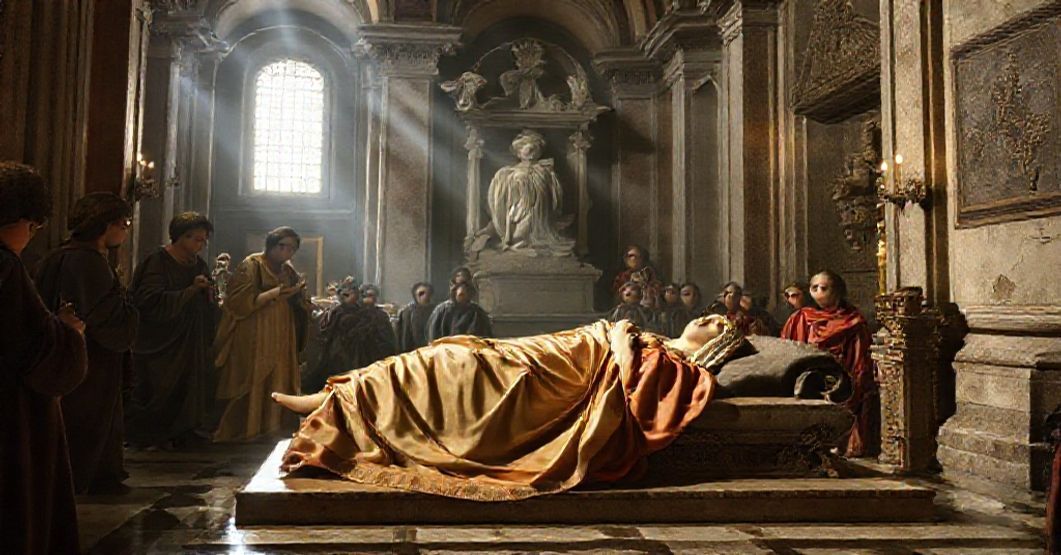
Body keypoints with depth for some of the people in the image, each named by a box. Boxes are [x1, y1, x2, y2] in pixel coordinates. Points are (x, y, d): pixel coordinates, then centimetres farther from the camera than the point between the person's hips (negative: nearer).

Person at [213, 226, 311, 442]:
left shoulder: (288, 270, 13)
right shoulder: (251, 266, -6)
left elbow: (300, 309, 16)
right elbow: (242, 302, -16)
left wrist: (298, 292, -6)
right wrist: (276, 292, -20)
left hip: (280, 341, 6)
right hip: (253, 341, -6)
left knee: (277, 383, 3)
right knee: (253, 383, -5)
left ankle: (270, 426, 12)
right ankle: (242, 429, 5)